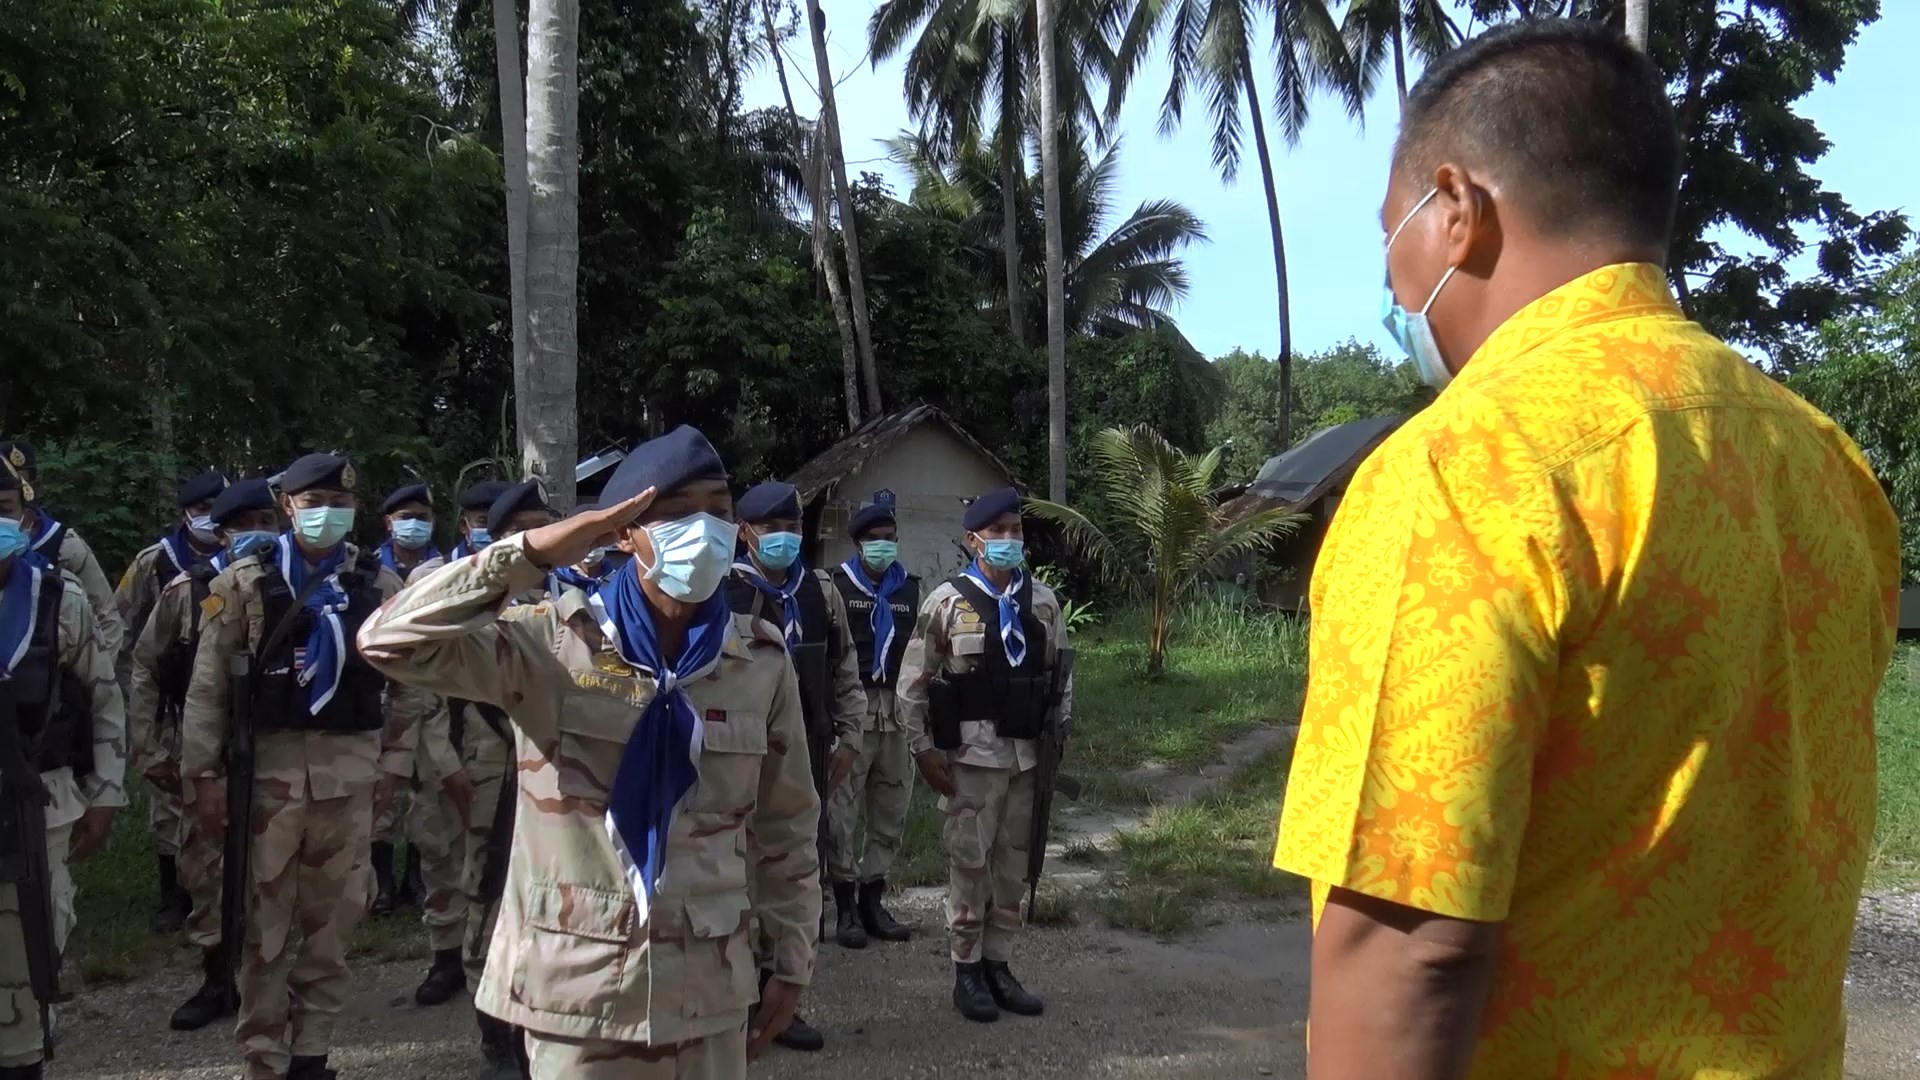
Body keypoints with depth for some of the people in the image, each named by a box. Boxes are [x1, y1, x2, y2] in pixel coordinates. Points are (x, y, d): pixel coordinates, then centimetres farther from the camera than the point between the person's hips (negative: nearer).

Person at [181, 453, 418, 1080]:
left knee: (333, 917, 8)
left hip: (351, 766, 2)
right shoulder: (245, 581, 1)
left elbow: (404, 681, 9)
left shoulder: (380, 584, 6)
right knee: (266, 922, 3)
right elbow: (208, 683, -1)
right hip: (269, 763, -2)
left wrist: (395, 763, 3)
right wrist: (204, 774, -5)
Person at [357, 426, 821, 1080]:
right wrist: (534, 553, -23)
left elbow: (787, 828, 7)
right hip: (579, 987, -2)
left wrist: (793, 962, 9)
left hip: (709, 988, 3)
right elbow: (390, 642, -20)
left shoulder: (761, 661, -1)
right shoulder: (552, 642, -9)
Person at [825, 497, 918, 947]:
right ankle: (846, 906, 5)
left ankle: (873, 901, 19)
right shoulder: (837, 585, -1)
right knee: (845, 808, -5)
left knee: (890, 808, 8)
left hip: (897, 711, 5)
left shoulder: (910, 588, 14)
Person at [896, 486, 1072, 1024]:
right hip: (971, 755, -4)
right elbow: (912, 682, -4)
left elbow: (1061, 671, 15)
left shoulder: (1043, 600, 6)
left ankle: (999, 966, 23)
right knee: (969, 863, 1)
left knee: (1014, 864, 10)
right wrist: (923, 749, -7)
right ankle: (967, 971, 13)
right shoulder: (947, 601, -6)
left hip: (1027, 754, 4)